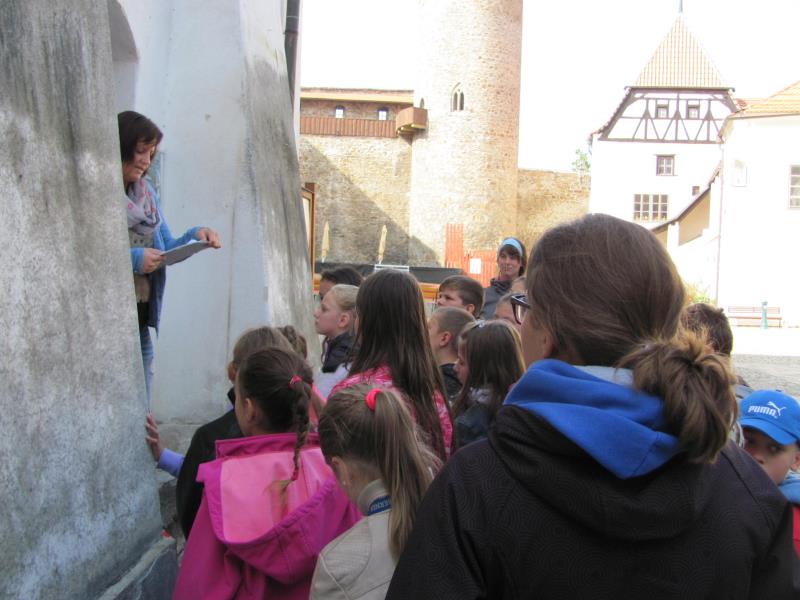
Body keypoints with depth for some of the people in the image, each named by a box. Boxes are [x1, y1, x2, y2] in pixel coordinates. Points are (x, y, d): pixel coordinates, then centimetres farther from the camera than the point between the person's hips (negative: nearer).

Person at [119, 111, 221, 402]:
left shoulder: (146, 191, 14)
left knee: (139, 410, 11)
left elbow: (166, 250, 17)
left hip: (141, 316, 7)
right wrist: (131, 259, -21)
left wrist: (194, 235, -1)